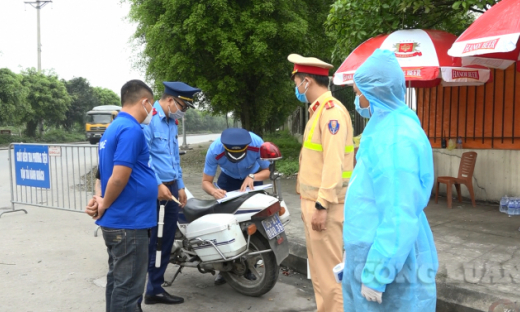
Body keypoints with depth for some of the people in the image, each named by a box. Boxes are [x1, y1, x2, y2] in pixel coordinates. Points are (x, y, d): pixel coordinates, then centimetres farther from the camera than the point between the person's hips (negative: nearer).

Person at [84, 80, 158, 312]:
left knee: (117, 282, 19)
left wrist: (101, 199, 3)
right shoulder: (131, 130, -18)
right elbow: (119, 178, -23)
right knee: (128, 287, 0)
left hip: (117, 222, 10)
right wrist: (105, 205, -8)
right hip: (129, 222, -10)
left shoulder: (114, 128, 14)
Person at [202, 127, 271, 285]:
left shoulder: (257, 144, -34)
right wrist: (213, 191, -48)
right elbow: (206, 181, -25)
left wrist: (252, 177, -41)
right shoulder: (214, 150, -34)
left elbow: (267, 171, -20)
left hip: (253, 178, 0)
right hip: (228, 178, 0)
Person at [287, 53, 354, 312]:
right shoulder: (318, 111, 16)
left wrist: (322, 205, -23)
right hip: (314, 200, 10)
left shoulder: (331, 110, -14)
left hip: (325, 204, -10)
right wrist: (310, 202, 18)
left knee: (328, 269, -2)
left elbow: (334, 162, -22)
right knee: (318, 267, 18)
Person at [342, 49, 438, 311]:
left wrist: (376, 274, -22)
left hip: (390, 262, -9)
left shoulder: (395, 137, -23)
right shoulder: (385, 126, 8)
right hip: (375, 253, 9)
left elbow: (398, 218, -26)